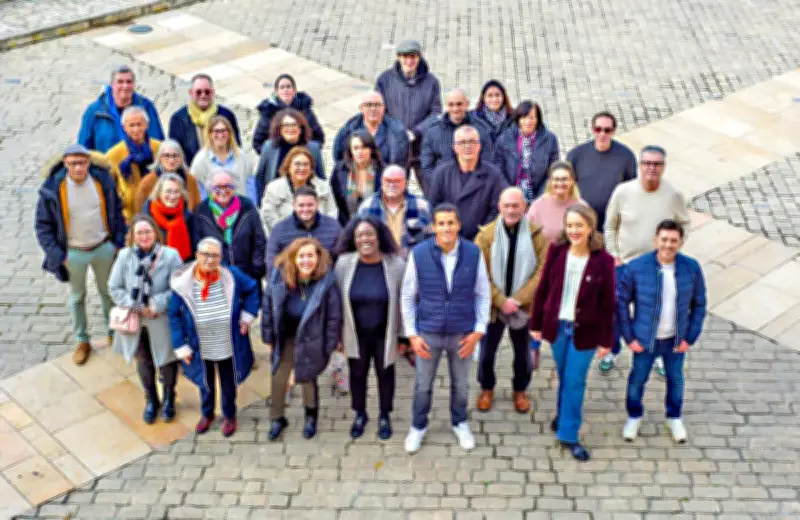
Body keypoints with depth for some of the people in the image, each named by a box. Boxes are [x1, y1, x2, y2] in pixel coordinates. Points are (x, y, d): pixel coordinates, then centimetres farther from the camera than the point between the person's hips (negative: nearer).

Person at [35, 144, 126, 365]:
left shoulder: (103, 180, -14)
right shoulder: (52, 189, -20)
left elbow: (116, 211, 1)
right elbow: (43, 226, -10)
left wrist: (119, 242, -1)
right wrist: (57, 255, -13)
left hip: (104, 248, 1)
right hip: (73, 253, -1)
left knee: (109, 291, 19)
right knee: (77, 297, 16)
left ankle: (114, 332, 39)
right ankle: (82, 341, 33)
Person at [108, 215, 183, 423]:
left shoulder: (170, 255, -17)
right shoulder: (125, 256, -10)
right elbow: (114, 288, -4)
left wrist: (157, 304, -22)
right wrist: (135, 306, -14)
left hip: (163, 322, -2)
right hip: (135, 321, 2)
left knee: (166, 361, 15)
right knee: (143, 361, 21)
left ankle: (169, 399, 42)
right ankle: (151, 400, 45)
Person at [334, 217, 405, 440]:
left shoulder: (396, 264, -18)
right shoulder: (344, 263, -15)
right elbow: (338, 299, -4)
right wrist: (338, 333, 1)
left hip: (385, 334, -1)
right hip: (356, 334, 1)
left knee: (385, 373, 17)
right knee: (357, 373, 18)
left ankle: (385, 417, 40)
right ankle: (359, 415, 43)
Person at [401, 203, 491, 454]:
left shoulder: (474, 253, -11)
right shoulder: (418, 254, -13)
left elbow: (483, 295, -2)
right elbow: (408, 297, -4)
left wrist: (478, 331, -7)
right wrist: (412, 334, -6)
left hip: (462, 333, 1)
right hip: (428, 332, 0)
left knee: (461, 384, 19)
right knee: (423, 384, 15)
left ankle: (460, 423, 43)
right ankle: (418, 426, 38)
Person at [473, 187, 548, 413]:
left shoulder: (537, 235, -8)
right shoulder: (486, 235, -8)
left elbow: (542, 272, -11)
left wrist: (517, 300, -18)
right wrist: (501, 301, -19)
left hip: (524, 307, 0)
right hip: (492, 306, 0)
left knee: (523, 353, 16)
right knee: (486, 352, 14)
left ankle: (520, 390, 39)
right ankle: (487, 389, 38)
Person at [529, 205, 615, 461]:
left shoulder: (603, 260, -15)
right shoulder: (556, 251, -8)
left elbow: (607, 303, -9)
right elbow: (542, 289, 1)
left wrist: (606, 339, -6)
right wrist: (536, 323, 3)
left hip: (585, 330, -2)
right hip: (557, 325, 2)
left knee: (575, 381, 4)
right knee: (563, 377, 17)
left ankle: (568, 434, 16)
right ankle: (564, 414, 41)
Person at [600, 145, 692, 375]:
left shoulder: (674, 195, -14)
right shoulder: (623, 191, -14)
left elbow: (684, 224, 3)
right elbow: (610, 226, -1)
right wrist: (613, 255, -4)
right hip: (624, 264, 0)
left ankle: (660, 355, 39)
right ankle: (612, 351, 38)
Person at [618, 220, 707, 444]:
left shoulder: (692, 268, -15)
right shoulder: (636, 267, -21)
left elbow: (699, 304, -3)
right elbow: (621, 301, -10)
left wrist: (690, 337, -4)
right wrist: (629, 337, -9)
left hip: (676, 340, 2)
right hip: (644, 339, -1)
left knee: (675, 379, 21)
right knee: (637, 379, 17)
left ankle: (674, 418, 47)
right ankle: (634, 416, 44)